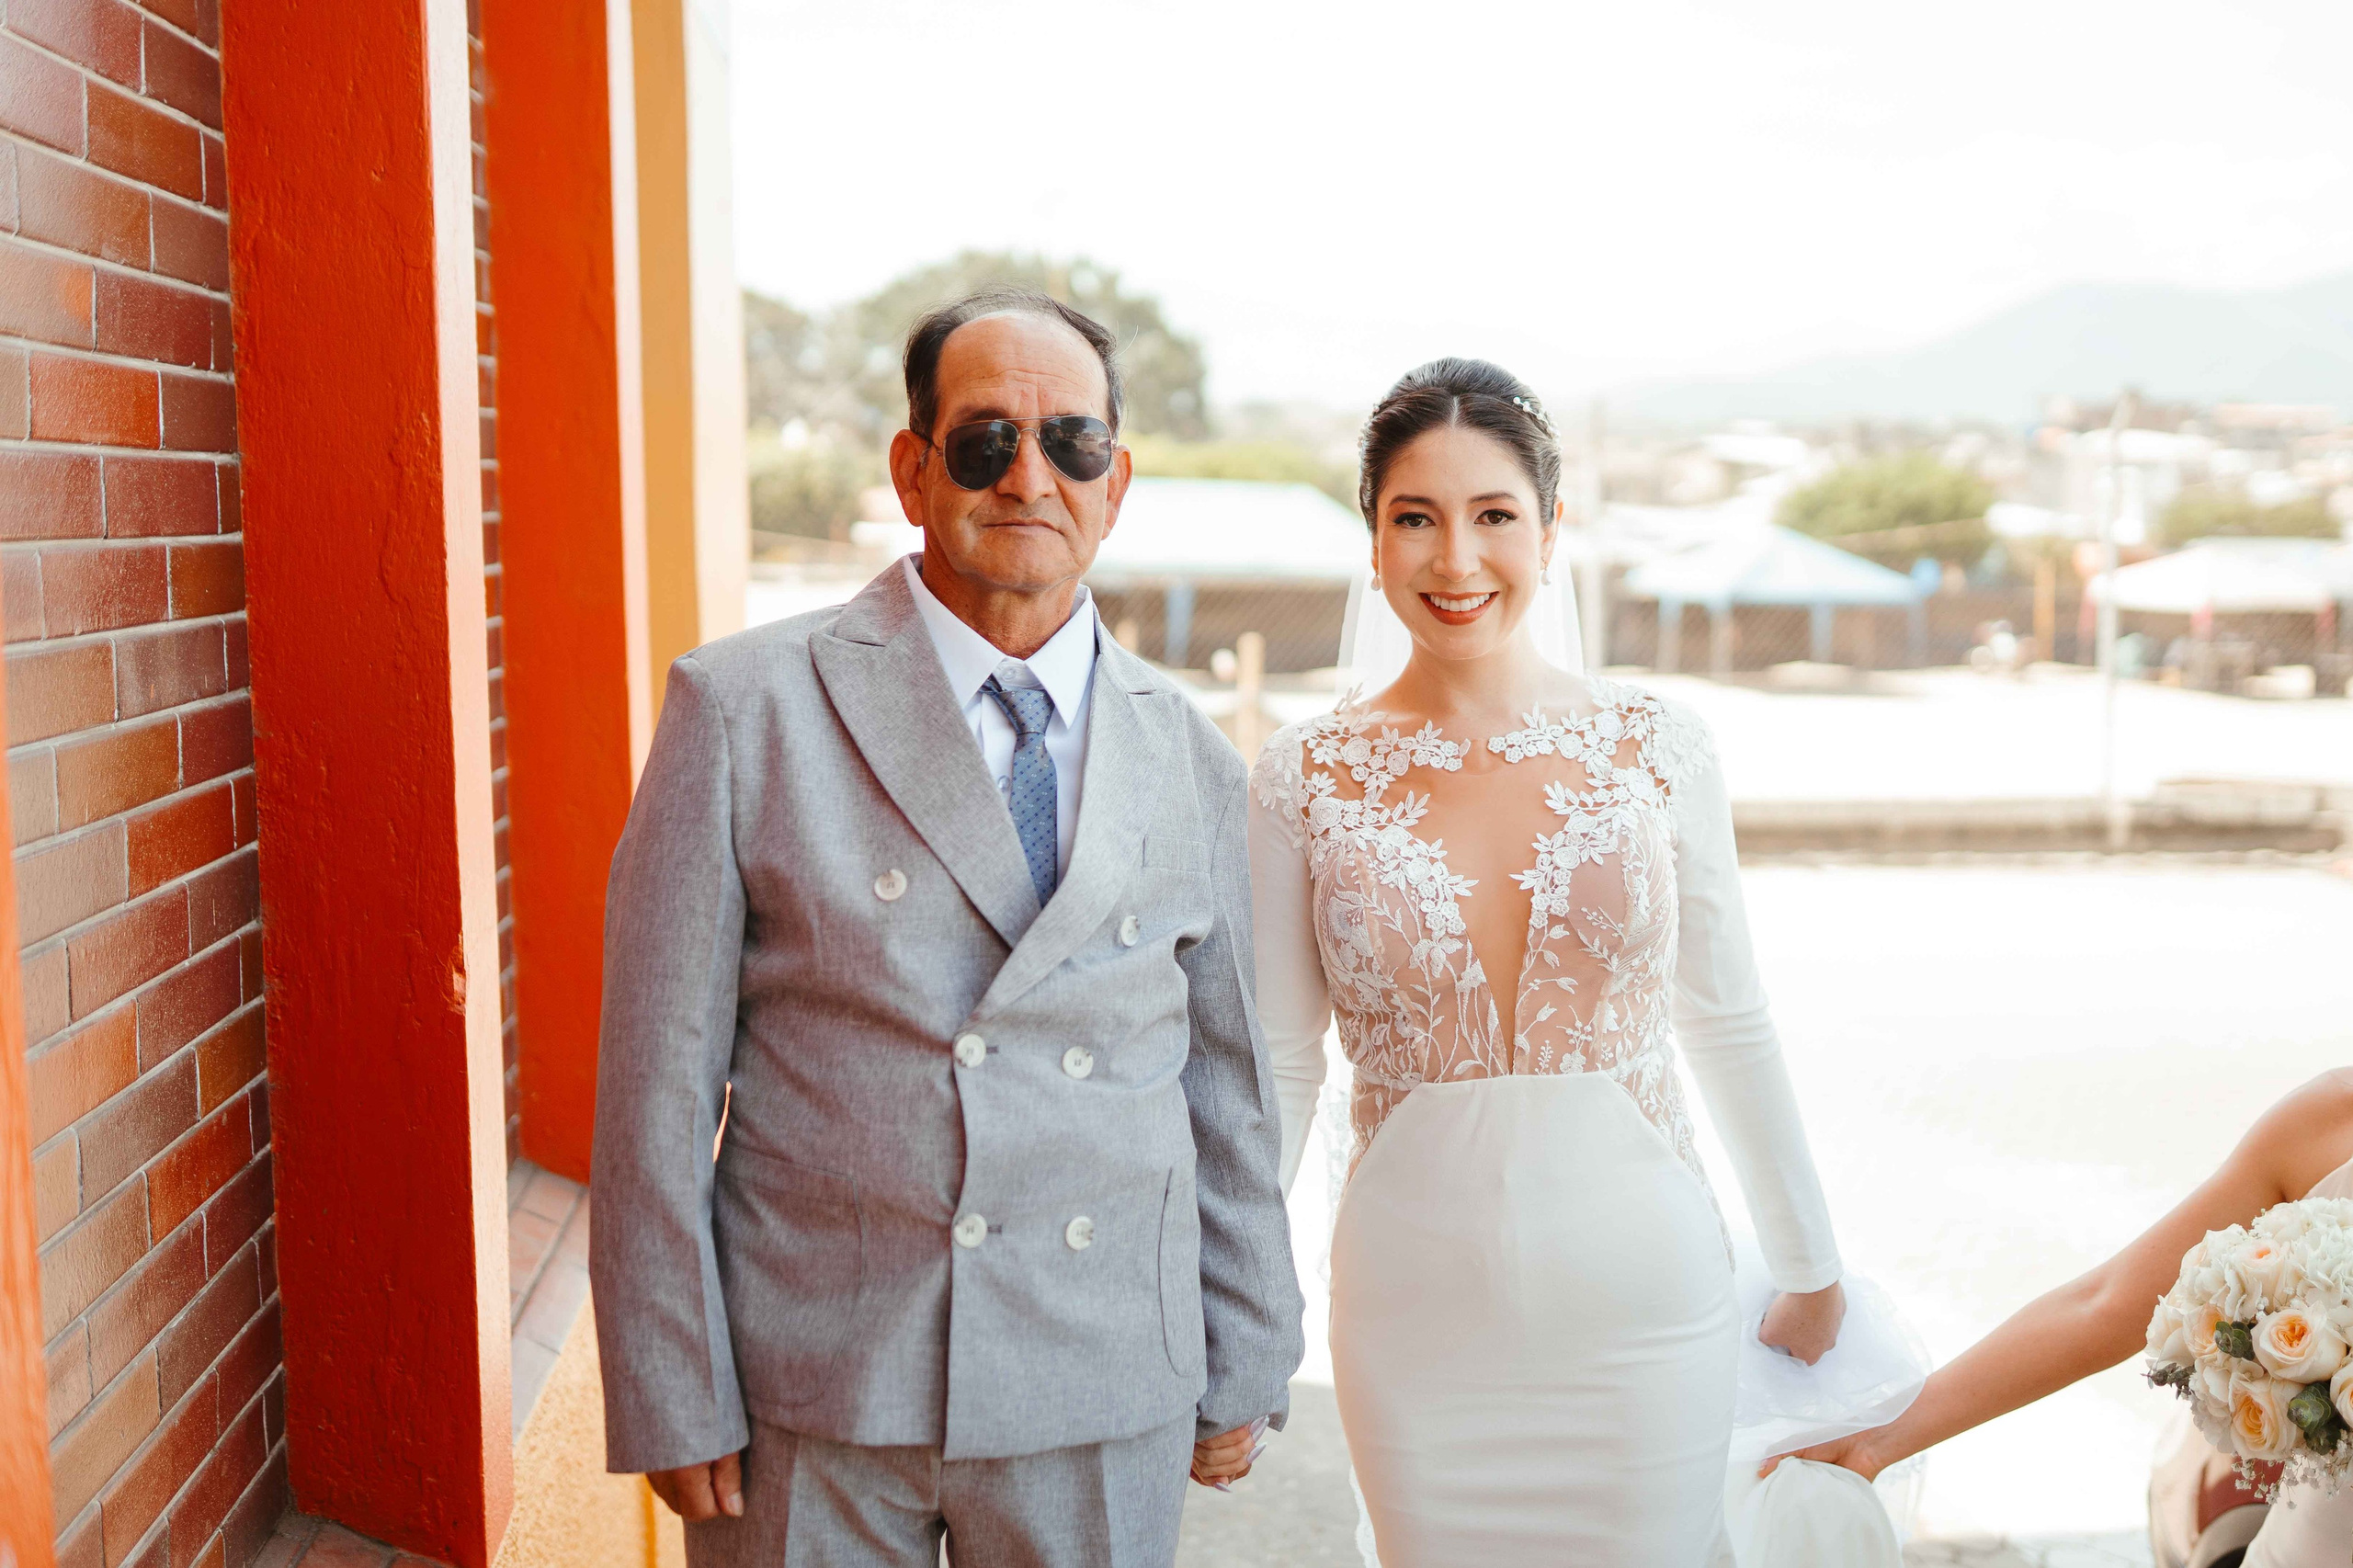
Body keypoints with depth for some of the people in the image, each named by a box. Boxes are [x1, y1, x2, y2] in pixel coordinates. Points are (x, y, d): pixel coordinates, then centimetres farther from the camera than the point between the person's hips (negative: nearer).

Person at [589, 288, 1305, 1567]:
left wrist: (1244, 1372, 13)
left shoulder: (1191, 761, 5)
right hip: (808, 1408, -2)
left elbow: (1228, 1088, 10)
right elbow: (659, 1081, -6)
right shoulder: (743, 707, -6)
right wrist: (672, 1403, -6)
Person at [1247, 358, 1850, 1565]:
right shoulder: (1305, 778, -5)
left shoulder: (1657, 747, -4)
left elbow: (1728, 1030, 5)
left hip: (1639, 1298, 0)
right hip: (1419, 1315, 0)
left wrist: (1809, 1265, 12)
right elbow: (1279, 1068, 1)